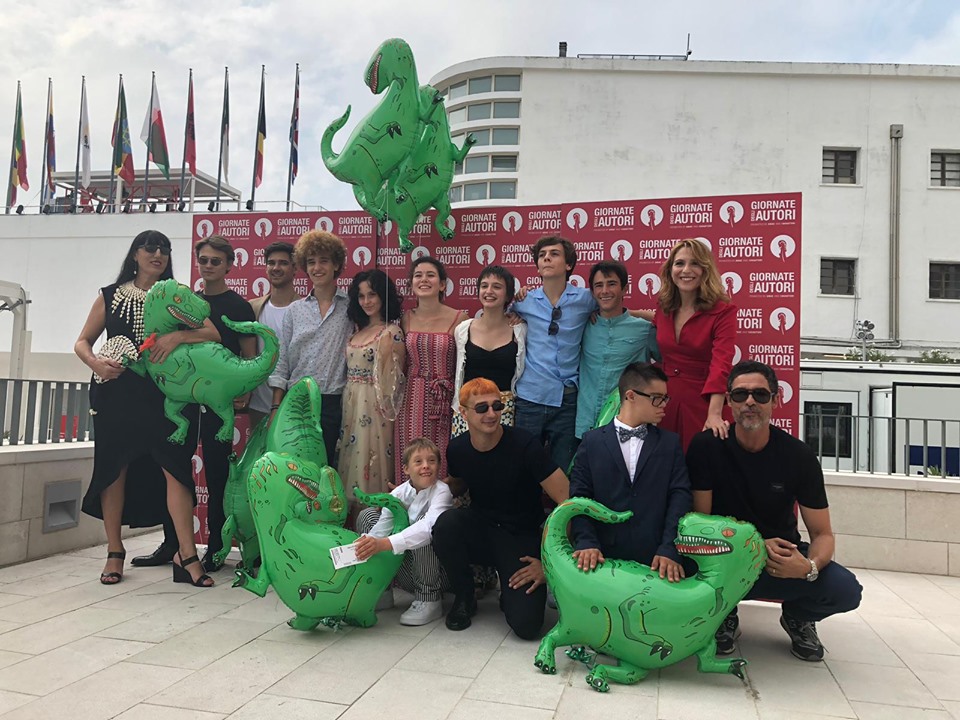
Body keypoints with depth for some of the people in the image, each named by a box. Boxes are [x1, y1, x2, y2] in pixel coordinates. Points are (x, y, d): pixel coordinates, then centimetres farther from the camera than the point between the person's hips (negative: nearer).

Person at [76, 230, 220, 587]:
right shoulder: (110, 296, 10)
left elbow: (213, 334, -2)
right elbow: (82, 342, 11)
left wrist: (179, 336, -20)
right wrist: (96, 363, -10)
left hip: (162, 395, -1)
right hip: (116, 394, 1)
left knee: (176, 469, -9)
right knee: (113, 469, 4)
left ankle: (186, 554, -7)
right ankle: (115, 553, 18)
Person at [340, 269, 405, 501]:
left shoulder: (391, 333, -11)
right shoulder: (359, 329, 11)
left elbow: (394, 379, -10)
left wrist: (385, 354, -21)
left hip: (373, 405, -7)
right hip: (351, 403, 7)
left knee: (370, 457, -2)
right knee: (350, 458, 12)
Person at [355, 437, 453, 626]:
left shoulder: (441, 491, -18)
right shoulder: (399, 493, -5)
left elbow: (428, 526, -38)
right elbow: (382, 526, -16)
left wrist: (385, 543, -49)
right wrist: (366, 543, -38)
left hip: (436, 573, -5)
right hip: (407, 574, 5)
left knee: (426, 525, -32)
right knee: (367, 515, -1)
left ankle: (429, 600, -17)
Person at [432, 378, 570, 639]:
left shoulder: (524, 445, -20)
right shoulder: (457, 449, -6)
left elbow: (567, 500, -20)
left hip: (521, 538, -3)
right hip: (480, 531, 4)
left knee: (526, 625, -22)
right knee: (446, 522, -30)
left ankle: (509, 592, 16)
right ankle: (464, 598, -2)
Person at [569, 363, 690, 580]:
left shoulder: (670, 443, 8)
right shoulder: (592, 442, 4)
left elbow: (680, 495, -1)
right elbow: (580, 496, -1)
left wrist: (670, 550, -13)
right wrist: (586, 542, -16)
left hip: (656, 560, 1)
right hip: (605, 558, -1)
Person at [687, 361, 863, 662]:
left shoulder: (799, 457, -9)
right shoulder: (706, 447, -13)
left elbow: (822, 534, -6)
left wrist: (809, 566, -29)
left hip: (782, 555, 2)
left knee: (846, 590, -25)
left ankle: (797, 617, 13)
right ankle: (725, 615, 4)